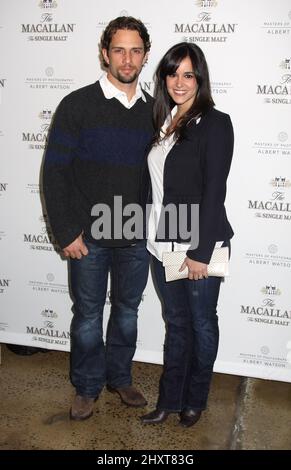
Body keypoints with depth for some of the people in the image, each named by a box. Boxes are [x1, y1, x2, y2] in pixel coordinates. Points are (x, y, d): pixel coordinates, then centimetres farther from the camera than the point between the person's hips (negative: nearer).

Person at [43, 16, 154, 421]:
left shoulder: (154, 111, 4)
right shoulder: (78, 105, -7)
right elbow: (55, 171, -8)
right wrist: (66, 233, -11)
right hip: (89, 237, -3)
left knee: (128, 310, 16)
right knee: (88, 314, 10)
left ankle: (119, 377, 37)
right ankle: (87, 387, 30)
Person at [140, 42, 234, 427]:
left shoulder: (215, 123, -10)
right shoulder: (163, 122, 9)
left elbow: (214, 193, -15)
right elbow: (158, 185, 10)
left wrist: (200, 252, -17)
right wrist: (155, 237, 7)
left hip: (200, 246, -5)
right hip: (163, 244, 6)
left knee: (201, 323, 12)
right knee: (175, 323, 16)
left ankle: (195, 400, 31)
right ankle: (170, 399, 30)